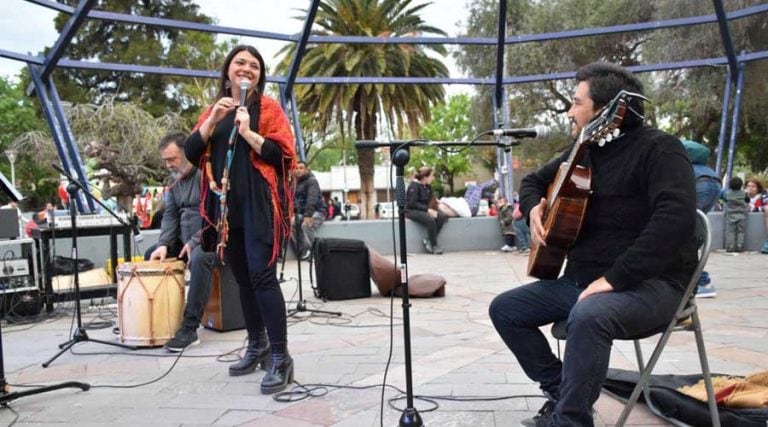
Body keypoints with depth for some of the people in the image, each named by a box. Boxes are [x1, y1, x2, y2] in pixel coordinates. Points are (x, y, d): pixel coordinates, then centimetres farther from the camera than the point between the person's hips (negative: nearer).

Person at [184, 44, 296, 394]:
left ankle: (280, 357, -8)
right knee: (242, 279, 11)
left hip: (260, 204, -5)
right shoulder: (212, 110, 17)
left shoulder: (268, 108, 3)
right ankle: (257, 346, 23)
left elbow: (283, 155, -6)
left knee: (262, 276, -13)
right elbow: (191, 153, 6)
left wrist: (248, 132, -16)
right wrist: (213, 119, -6)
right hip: (226, 205, 5)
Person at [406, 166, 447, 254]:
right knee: (430, 220, -33)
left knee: (442, 216, -17)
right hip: (412, 211, -8)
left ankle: (428, 240, -11)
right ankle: (434, 245, -18)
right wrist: (427, 209, -24)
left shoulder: (428, 186, 11)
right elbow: (412, 203, -21)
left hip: (424, 210, 8)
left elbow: (429, 201, 15)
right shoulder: (414, 186, -14)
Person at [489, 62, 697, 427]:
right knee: (504, 309, 4)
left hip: (650, 283, -8)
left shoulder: (657, 148, -13)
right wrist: (534, 210, 0)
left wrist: (616, 278, -30)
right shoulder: (582, 151, 11)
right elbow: (533, 181, 25)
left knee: (588, 316, -39)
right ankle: (563, 393, 9)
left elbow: (675, 217, -29)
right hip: (582, 278, 8)